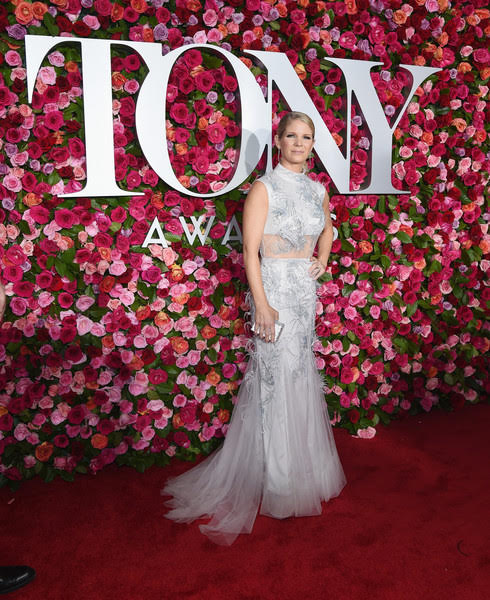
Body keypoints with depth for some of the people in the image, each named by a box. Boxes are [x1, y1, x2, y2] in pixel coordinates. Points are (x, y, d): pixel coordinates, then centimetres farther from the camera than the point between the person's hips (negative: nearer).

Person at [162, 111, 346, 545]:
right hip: (275, 287, -6)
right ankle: (277, 479, 16)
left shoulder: (317, 189, 10)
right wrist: (261, 304, -19)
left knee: (301, 375, 15)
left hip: (306, 290, 7)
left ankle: (301, 466, 33)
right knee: (276, 375, 0)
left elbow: (327, 228, 30)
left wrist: (323, 259, 11)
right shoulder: (264, 188, -10)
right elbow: (250, 251, -14)